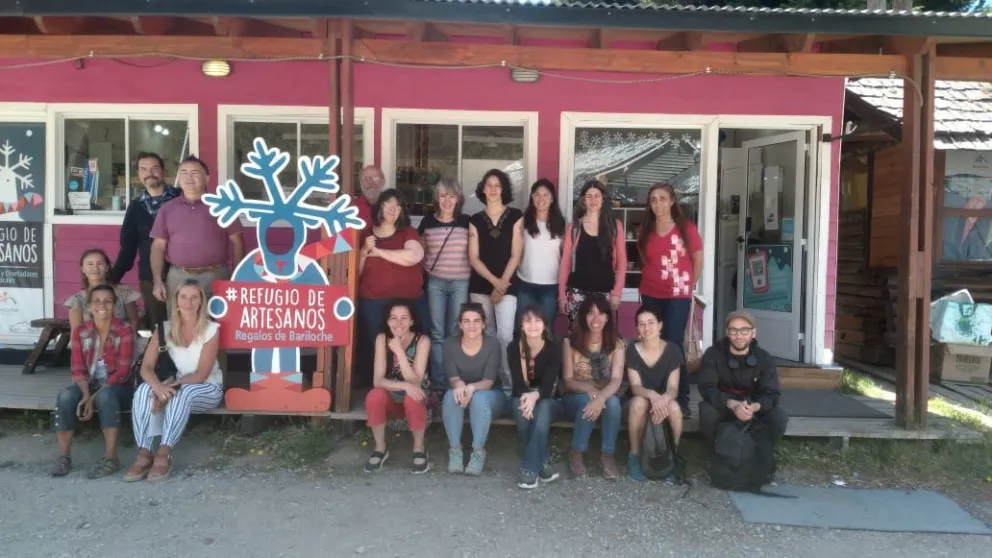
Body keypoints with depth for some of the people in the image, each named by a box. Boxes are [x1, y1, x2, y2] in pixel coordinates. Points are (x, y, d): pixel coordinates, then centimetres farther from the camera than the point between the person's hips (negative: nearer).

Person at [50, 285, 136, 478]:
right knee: (65, 396, -28)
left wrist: (95, 397, -23)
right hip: (89, 385, 4)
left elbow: (123, 371, -14)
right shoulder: (80, 332, 3)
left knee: (105, 395, -37)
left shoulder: (125, 330, -9)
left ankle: (110, 459, -33)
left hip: (117, 387, -3)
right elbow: (78, 369, -2)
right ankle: (63, 457, -17)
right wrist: (87, 395, -21)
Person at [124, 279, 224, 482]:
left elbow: (201, 375, -16)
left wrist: (172, 386, -29)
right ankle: (144, 454, -30)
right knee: (144, 391, -26)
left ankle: (164, 455, -34)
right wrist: (158, 386, -32)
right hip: (178, 386, 4)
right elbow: (146, 367, -11)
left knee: (182, 393, -36)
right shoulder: (165, 329, -2)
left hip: (208, 389, -3)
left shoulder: (211, 329, -12)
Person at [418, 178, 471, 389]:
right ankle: (438, 382, 9)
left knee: (455, 333, 5)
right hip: (435, 282, 0)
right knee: (437, 334, 2)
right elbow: (419, 252, 13)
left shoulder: (466, 222, 3)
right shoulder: (427, 222, 3)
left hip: (460, 282, 0)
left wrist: (473, 274, 3)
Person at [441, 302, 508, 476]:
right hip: (461, 393, 2)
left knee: (479, 397, -36)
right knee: (451, 395, -32)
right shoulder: (450, 344, -11)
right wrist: (459, 384, -41)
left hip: (491, 395, -2)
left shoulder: (492, 344, -18)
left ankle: (478, 451, -24)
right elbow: (452, 377, -15)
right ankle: (455, 449, -22)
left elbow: (489, 381, -23)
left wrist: (472, 387, -45)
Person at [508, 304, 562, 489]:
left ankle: (530, 468, -32)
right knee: (521, 405, -34)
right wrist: (526, 396, -42)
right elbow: (517, 383, -18)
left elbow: (548, 385, -24)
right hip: (523, 396, 1)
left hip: (549, 400, -1)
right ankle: (541, 463, -25)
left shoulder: (554, 348, -14)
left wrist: (535, 396, -47)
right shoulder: (514, 348, -11)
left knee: (542, 408, -35)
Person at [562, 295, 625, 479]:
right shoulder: (571, 342, -9)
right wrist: (590, 389, -30)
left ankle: (607, 454, -14)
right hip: (576, 398, -1)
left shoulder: (616, 343, -8)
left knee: (613, 402, -33)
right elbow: (568, 380, -10)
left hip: (606, 396, 1)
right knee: (588, 401, -34)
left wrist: (601, 397, -40)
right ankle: (576, 453, -14)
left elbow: (616, 380, -19)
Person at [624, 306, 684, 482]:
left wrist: (663, 399, -40)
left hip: (664, 401, 0)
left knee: (674, 407, -33)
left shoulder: (672, 350, -11)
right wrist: (652, 395, -41)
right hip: (640, 401, 0)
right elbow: (635, 387, -18)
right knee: (639, 402, -35)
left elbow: (673, 388, -15)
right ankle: (634, 456, -18)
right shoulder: (632, 350, -11)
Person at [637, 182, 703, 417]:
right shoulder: (645, 231, 4)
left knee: (673, 345, -7)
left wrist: (688, 285, 8)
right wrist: (655, 279, 9)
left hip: (678, 295, -4)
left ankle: (681, 398, 1)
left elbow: (698, 260, 2)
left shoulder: (687, 228, -7)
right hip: (650, 295, 4)